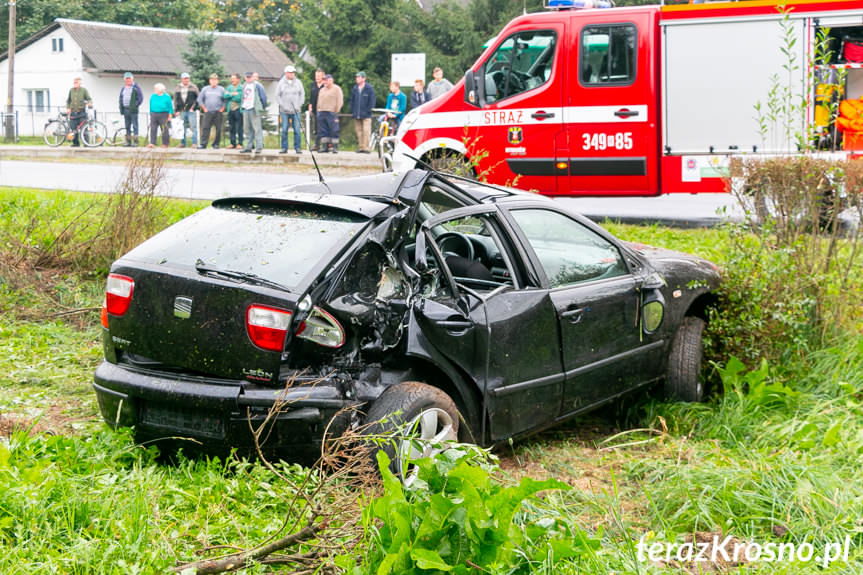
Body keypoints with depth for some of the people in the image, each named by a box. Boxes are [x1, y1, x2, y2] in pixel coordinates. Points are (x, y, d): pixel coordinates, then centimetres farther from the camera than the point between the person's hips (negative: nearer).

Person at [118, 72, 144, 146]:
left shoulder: (136, 87, -2)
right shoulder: (123, 88, 17)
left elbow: (140, 98, -6)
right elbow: (121, 98, 22)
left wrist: (135, 106, -13)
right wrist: (121, 108, 10)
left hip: (133, 110, -6)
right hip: (125, 109, 7)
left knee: (135, 126, -8)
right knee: (127, 126, 9)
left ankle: (135, 141, -8)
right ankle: (128, 141, 13)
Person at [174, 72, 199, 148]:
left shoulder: (193, 87, 4)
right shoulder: (178, 88, 12)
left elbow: (198, 98, 2)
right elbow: (175, 100, 13)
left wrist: (194, 107, -8)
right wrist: (176, 110, 6)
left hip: (191, 111, -3)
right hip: (181, 111, 3)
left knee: (193, 127, -7)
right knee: (182, 128, 7)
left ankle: (194, 143, -5)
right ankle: (182, 143, 13)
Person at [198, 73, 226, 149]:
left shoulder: (221, 89, 6)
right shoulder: (205, 89, 9)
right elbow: (200, 99, 12)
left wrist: (222, 108, -3)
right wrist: (204, 108, 4)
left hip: (218, 112, -1)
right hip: (208, 112, 1)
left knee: (218, 129, -1)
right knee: (205, 128, -6)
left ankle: (216, 144, 8)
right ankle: (203, 144, -6)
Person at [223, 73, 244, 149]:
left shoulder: (241, 88, -3)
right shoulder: (229, 87, 15)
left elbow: (239, 98, -14)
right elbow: (225, 96, 2)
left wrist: (230, 96, -4)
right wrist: (233, 94, -10)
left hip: (238, 109, -6)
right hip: (230, 110, 6)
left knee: (239, 128, -5)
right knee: (231, 128, 8)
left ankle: (240, 143, 0)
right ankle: (233, 143, 14)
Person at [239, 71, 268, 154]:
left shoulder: (257, 85, -5)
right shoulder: (244, 86, 17)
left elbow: (263, 97, -5)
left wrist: (263, 108, -5)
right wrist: (242, 105, 16)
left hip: (254, 110, -8)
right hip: (246, 110, 8)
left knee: (257, 129, -8)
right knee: (247, 129, 10)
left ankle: (259, 147, -9)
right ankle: (249, 147, 16)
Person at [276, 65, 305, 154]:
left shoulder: (298, 82, 6)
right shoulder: (281, 83, 2)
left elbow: (302, 94, 9)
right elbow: (277, 95, 3)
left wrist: (299, 105, -1)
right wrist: (283, 106, -6)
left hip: (296, 110, 1)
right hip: (284, 111, -1)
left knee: (297, 130, -3)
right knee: (284, 130, -1)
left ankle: (297, 147, 3)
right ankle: (284, 148, 5)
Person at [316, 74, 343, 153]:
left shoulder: (336, 89, 0)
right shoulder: (322, 90, 20)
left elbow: (340, 101, -5)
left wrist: (336, 111, -9)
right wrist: (318, 110, 12)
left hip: (331, 113, -6)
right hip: (321, 113, 6)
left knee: (334, 131, -8)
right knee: (323, 131, 5)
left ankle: (335, 147, -6)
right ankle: (325, 147, 9)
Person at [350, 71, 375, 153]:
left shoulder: (369, 88, -3)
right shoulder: (355, 89, 11)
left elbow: (372, 101, -3)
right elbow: (352, 100, 15)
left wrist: (368, 111, -10)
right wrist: (352, 112, 8)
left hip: (366, 115, -5)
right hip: (356, 115, 5)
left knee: (366, 131, -9)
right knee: (358, 131, 7)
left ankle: (366, 148, -7)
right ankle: (360, 147, 12)